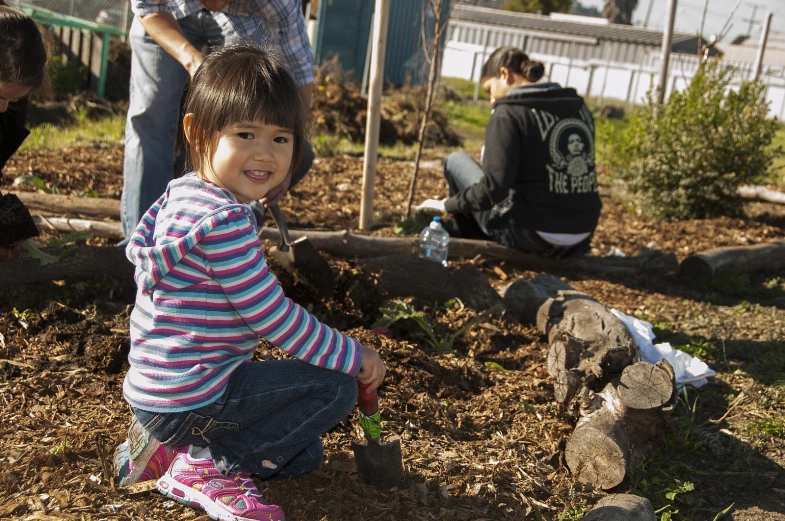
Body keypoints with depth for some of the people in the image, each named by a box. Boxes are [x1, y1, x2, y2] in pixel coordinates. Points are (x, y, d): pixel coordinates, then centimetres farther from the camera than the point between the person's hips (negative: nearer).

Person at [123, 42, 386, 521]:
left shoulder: (180, 195, 5)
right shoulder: (225, 221, -26)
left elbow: (140, 247, 21)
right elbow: (273, 317, -22)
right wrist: (355, 356, -10)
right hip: (188, 402, -10)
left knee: (305, 454, 21)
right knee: (335, 387, -8)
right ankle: (208, 466, -4)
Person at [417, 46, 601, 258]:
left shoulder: (509, 113, -11)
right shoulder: (579, 106, 9)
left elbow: (494, 188, -19)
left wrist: (447, 205, -4)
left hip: (533, 238, -7)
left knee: (455, 160, 13)